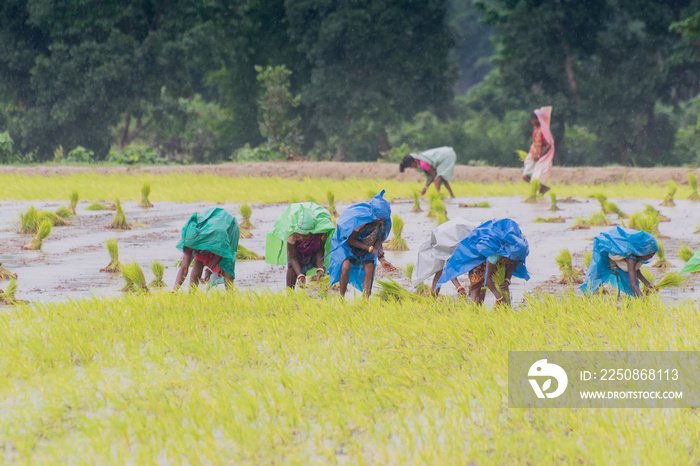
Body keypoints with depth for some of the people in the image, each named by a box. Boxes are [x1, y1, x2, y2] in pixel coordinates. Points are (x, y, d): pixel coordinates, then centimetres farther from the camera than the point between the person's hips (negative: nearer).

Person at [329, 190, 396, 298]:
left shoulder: (384, 222, -19)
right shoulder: (359, 218, -36)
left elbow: (378, 241, -5)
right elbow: (350, 240, -28)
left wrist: (381, 259, -17)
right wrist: (370, 249, -33)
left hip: (365, 246, 5)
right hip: (346, 243, -5)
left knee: (369, 268, -10)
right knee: (345, 266, -25)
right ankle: (342, 297, -10)